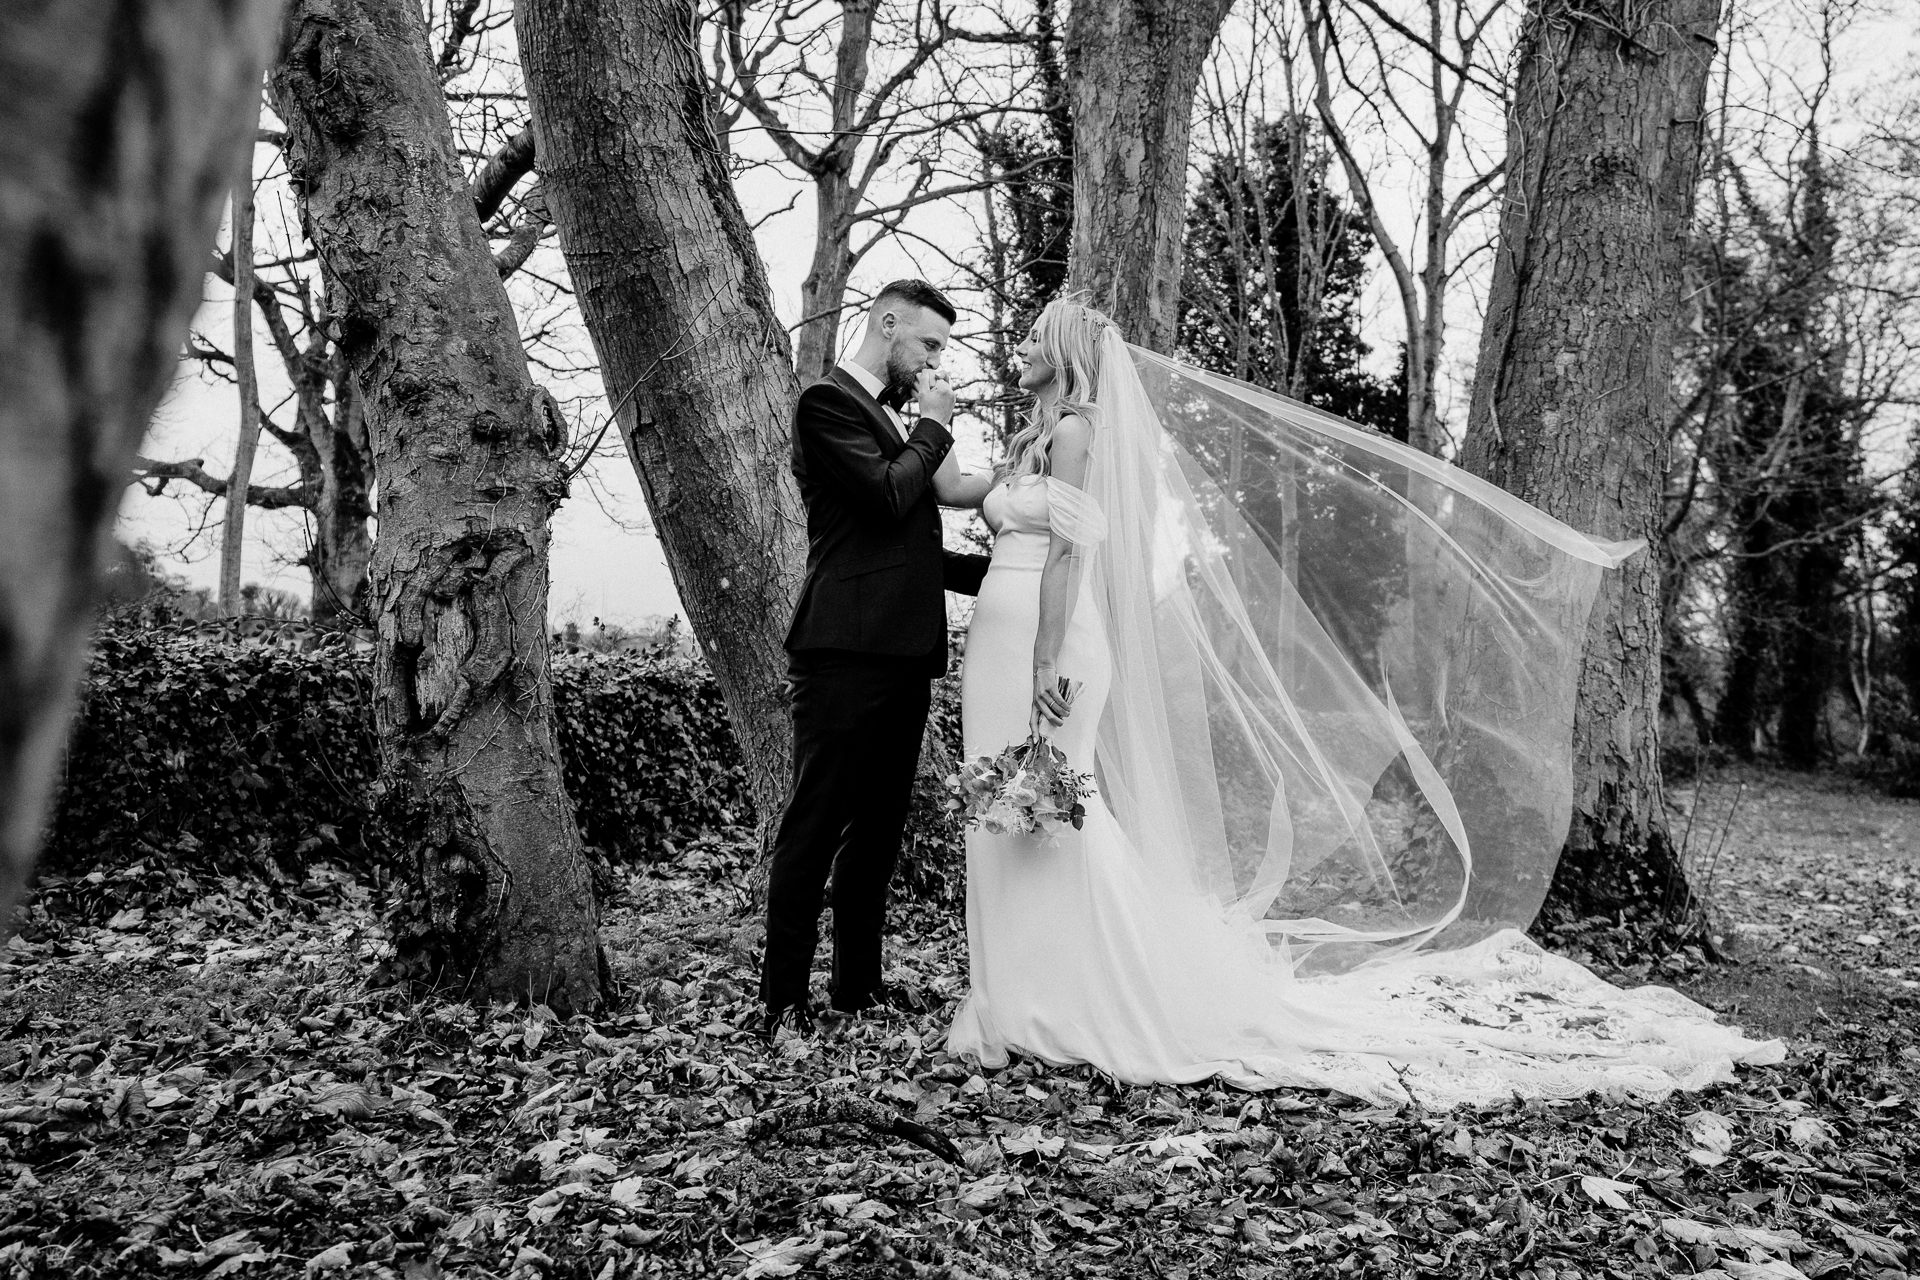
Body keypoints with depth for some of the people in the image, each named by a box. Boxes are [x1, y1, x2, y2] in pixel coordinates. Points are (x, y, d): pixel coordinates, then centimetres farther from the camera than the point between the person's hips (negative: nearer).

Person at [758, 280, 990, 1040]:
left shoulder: (896, 417, 23)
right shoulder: (828, 402, -4)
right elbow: (887, 496, -18)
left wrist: (1001, 569, 17)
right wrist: (934, 429, -2)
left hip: (903, 654, 9)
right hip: (847, 650, -9)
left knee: (877, 829, 12)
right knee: (815, 826, -5)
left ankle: (858, 989, 21)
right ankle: (783, 1001, 2)